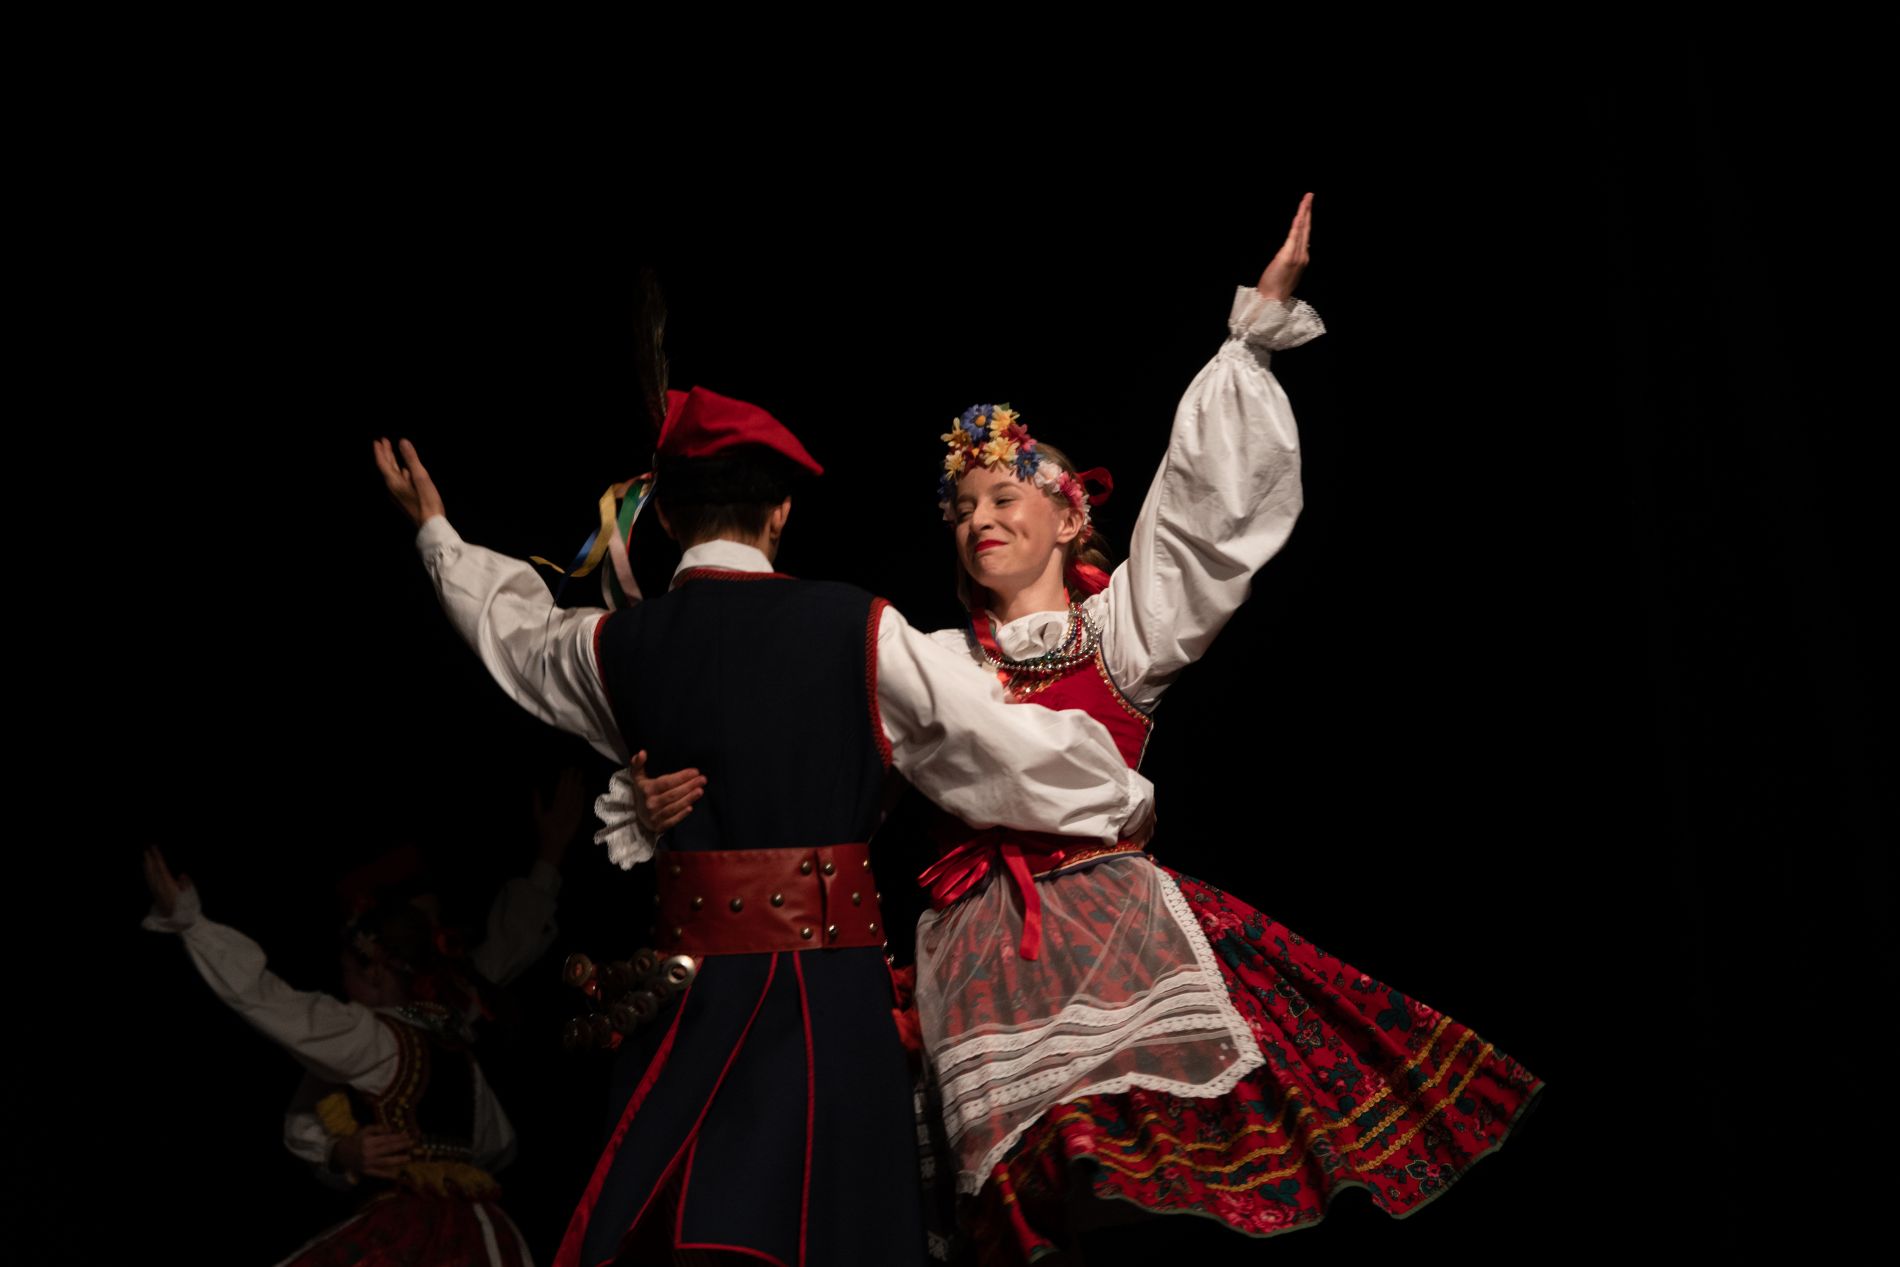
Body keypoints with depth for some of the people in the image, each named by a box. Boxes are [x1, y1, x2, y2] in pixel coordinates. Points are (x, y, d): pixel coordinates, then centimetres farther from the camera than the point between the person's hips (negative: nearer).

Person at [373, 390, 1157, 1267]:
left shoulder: (614, 647, 4)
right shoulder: (857, 628, -8)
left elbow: (513, 630, 26)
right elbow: (1011, 743, -4)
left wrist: (435, 530, 43)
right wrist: (1125, 800, 13)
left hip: (690, 984, 3)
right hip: (829, 985, -3)